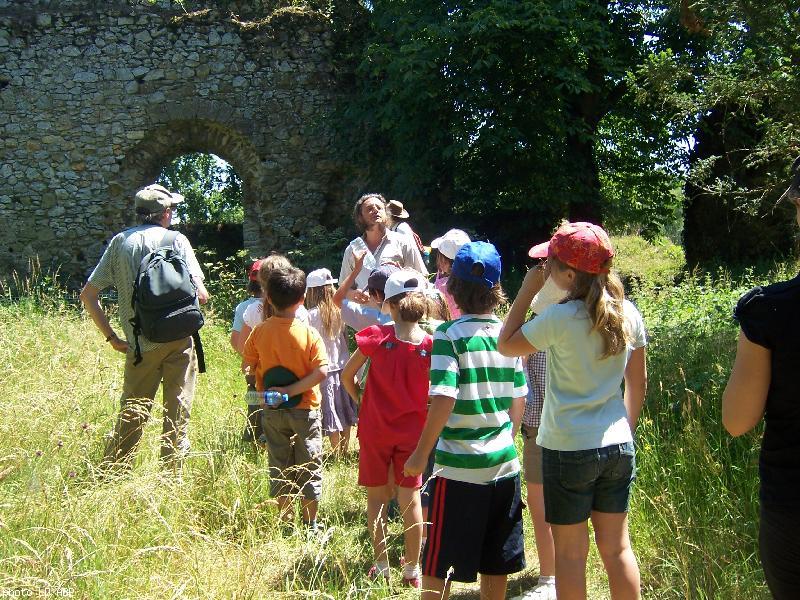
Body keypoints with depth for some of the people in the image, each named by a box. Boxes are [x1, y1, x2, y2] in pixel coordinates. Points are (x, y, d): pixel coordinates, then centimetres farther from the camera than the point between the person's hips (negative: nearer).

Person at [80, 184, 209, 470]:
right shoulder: (175, 240, -1)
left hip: (139, 344, 3)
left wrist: (111, 337, 10)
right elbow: (200, 294, -8)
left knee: (132, 412, 14)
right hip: (177, 339, -3)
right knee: (177, 412, 7)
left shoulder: (119, 241, 7)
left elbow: (88, 295, 5)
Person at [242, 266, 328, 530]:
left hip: (272, 411, 2)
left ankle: (283, 521, 24)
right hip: (304, 410, -2)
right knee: (308, 468, 12)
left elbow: (246, 367, -1)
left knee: (279, 466, 16)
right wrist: (291, 390, -19)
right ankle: (309, 524, 21)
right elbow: (321, 372, -24)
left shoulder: (259, 331, -10)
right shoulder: (309, 333, -16)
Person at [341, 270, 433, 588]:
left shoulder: (376, 337, -13)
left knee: (377, 497, 13)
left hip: (375, 429, 0)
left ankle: (381, 565, 19)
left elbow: (346, 376, -4)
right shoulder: (431, 345, -11)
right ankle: (412, 569, 18)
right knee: (411, 499, 10)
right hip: (412, 433, 1)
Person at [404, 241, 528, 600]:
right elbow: (520, 400, 9)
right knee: (496, 564, 17)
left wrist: (421, 454, -10)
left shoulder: (449, 335, -12)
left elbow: (443, 401, -20)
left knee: (437, 567, 8)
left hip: (458, 466, -5)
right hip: (504, 463, 5)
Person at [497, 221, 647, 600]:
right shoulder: (628, 314, 0)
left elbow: (505, 345, -5)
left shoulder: (560, 318, -18)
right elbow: (638, 382, 9)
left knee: (570, 553, 8)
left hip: (568, 449, -5)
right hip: (618, 446, 5)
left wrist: (528, 289, -5)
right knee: (617, 546, 16)